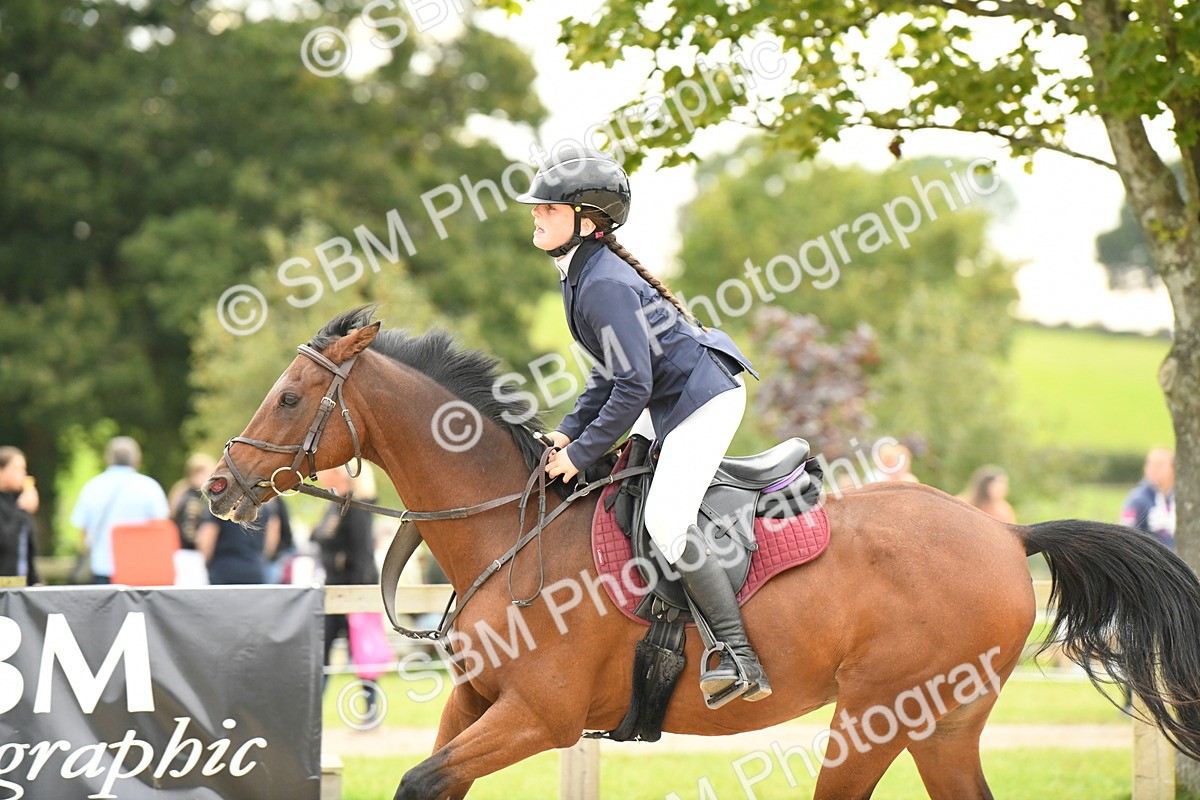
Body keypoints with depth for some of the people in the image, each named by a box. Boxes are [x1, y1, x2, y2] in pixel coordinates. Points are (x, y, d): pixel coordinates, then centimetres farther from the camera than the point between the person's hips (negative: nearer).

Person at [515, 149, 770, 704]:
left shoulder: (603, 285, -23)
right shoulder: (581, 273, 9)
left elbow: (633, 386, -26)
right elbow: (612, 372, 17)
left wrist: (583, 451, -18)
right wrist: (570, 431, 8)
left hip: (703, 399, -11)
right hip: (669, 402, 11)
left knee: (664, 522, -22)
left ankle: (741, 661, -22)